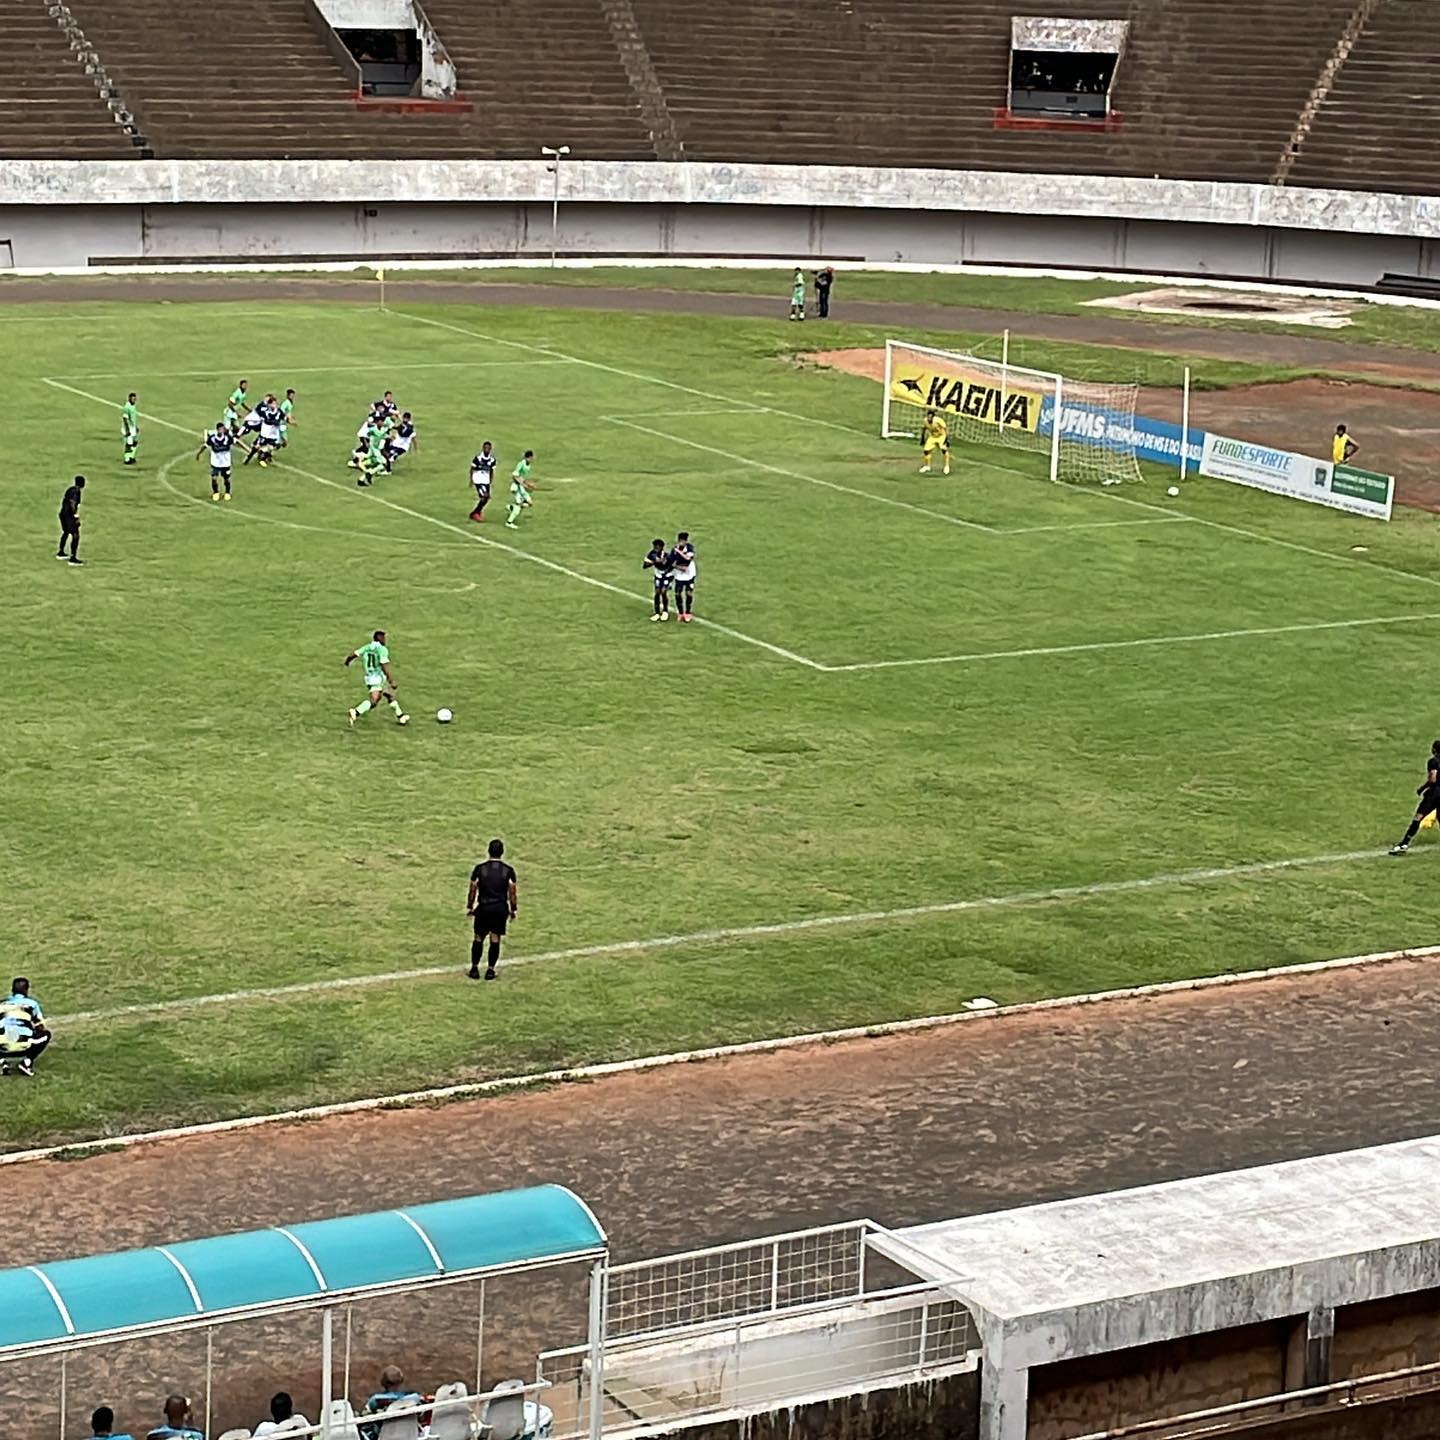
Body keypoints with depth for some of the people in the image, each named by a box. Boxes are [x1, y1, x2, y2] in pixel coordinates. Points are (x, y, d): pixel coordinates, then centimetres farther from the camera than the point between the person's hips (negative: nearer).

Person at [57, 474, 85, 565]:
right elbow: (73, 504, -24)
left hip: (63, 514, 10)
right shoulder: (76, 491, -16)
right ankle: (73, 558, -15)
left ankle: (60, 553, 42)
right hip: (69, 516, -10)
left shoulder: (70, 489, 10)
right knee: (75, 536, -9)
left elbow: (63, 500, 18)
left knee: (65, 533, 28)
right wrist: (76, 516, -20)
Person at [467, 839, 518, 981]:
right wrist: (513, 910, 10)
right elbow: (512, 892, 0)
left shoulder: (479, 869, -4)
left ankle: (474, 968, 10)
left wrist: (469, 907, 11)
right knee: (495, 940, 5)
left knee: (478, 938, 11)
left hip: (483, 907, 0)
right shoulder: (508, 871, -3)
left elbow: (473, 890, 0)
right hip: (501, 908, 0)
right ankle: (490, 969, 4)